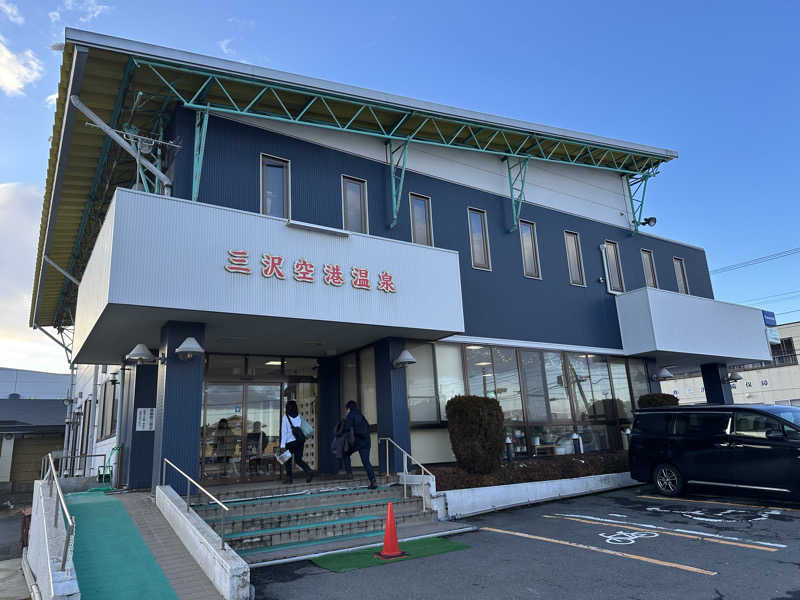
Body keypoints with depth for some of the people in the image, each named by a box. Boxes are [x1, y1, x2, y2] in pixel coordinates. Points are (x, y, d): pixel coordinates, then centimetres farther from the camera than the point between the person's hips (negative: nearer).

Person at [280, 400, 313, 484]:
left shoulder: (286, 417, -7)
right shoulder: (299, 416, 6)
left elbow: (284, 431, -9)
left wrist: (283, 444, -9)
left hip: (290, 441, -4)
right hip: (300, 441, 4)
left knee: (287, 460, 12)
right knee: (298, 459, 12)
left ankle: (289, 477, 13)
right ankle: (309, 472, -7)